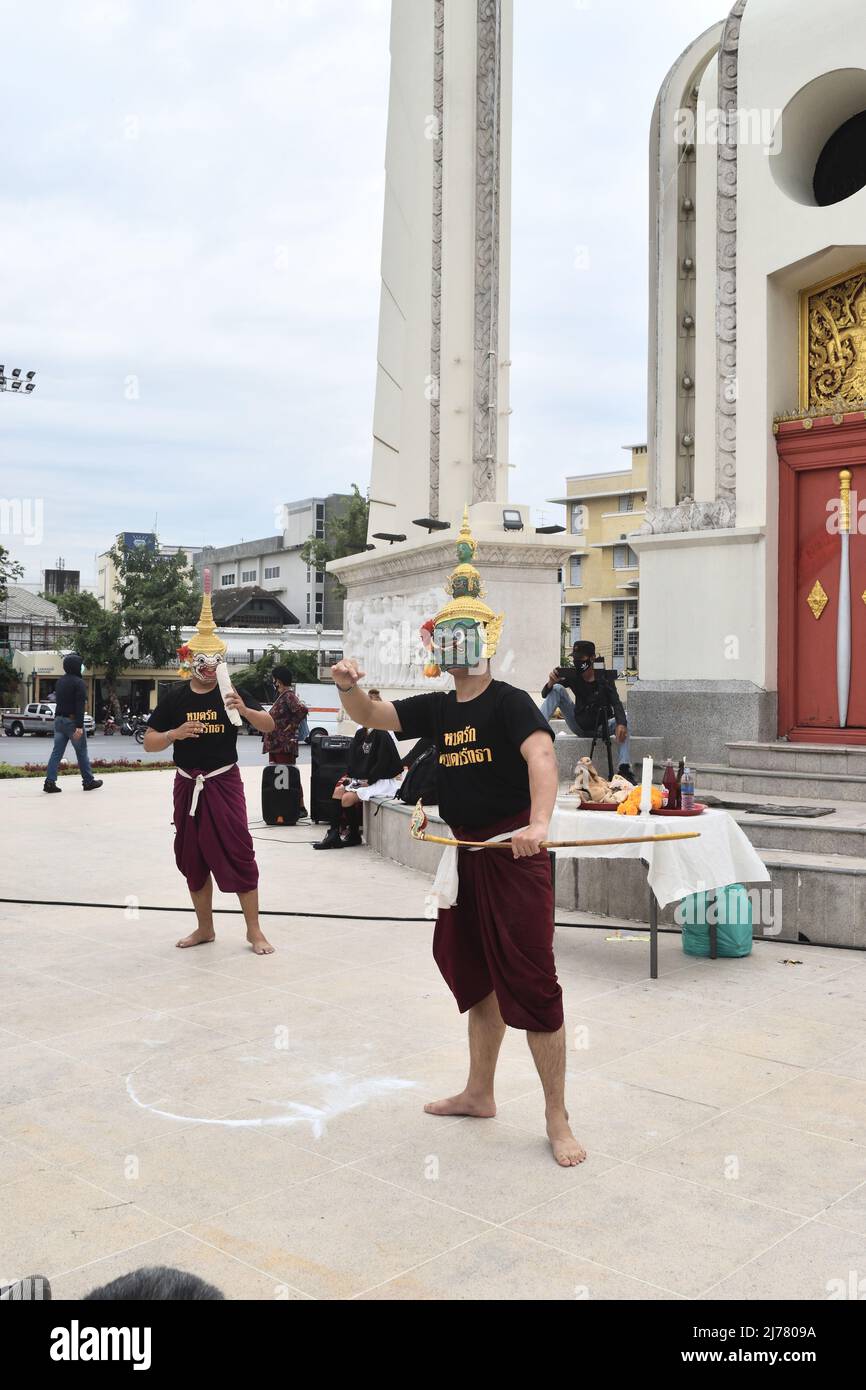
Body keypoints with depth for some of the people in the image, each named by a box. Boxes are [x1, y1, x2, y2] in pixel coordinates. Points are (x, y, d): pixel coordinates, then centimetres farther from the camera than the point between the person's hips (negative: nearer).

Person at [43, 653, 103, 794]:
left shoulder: (60, 681, 12)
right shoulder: (78, 683, -13)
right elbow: (80, 706, -19)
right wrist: (79, 726, -22)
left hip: (59, 719, 7)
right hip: (72, 720, -7)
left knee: (57, 751, 4)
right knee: (82, 752, 4)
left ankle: (50, 781, -4)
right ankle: (88, 781, 12)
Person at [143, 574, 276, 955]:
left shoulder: (231, 692, -3)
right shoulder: (175, 697, 1)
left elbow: (269, 726, -10)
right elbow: (149, 742, 3)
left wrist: (245, 710, -29)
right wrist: (176, 733, -16)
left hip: (224, 784, -3)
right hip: (188, 786, 3)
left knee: (238, 853, -7)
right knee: (193, 858, 10)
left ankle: (254, 930, 3)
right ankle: (205, 928, 25)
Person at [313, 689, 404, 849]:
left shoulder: (383, 734, -15)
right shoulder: (360, 733, 10)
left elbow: (383, 763, -18)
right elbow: (353, 757, 12)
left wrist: (368, 780, -16)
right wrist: (350, 776, -2)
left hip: (382, 781, -8)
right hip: (361, 778, 8)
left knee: (348, 798, -19)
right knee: (338, 790, -8)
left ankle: (353, 835, 0)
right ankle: (334, 833, -6)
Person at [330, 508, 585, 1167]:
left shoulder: (510, 702, -13)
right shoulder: (437, 709, 10)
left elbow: (541, 756, -30)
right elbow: (371, 715, 15)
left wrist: (538, 823, -48)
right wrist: (350, 687, -9)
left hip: (515, 854, -7)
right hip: (465, 853, 8)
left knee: (530, 982, -5)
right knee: (476, 975, 18)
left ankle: (558, 1121, 7)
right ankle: (479, 1093, 35)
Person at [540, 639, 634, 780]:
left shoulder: (604, 677, -12)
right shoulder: (572, 675, -8)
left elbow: (616, 703, -25)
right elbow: (545, 695, -7)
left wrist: (621, 723, -46)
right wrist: (550, 683, -32)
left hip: (601, 727, -1)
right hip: (579, 725, 1)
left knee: (623, 721, -31)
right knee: (557, 689, -13)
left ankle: (625, 769, -40)